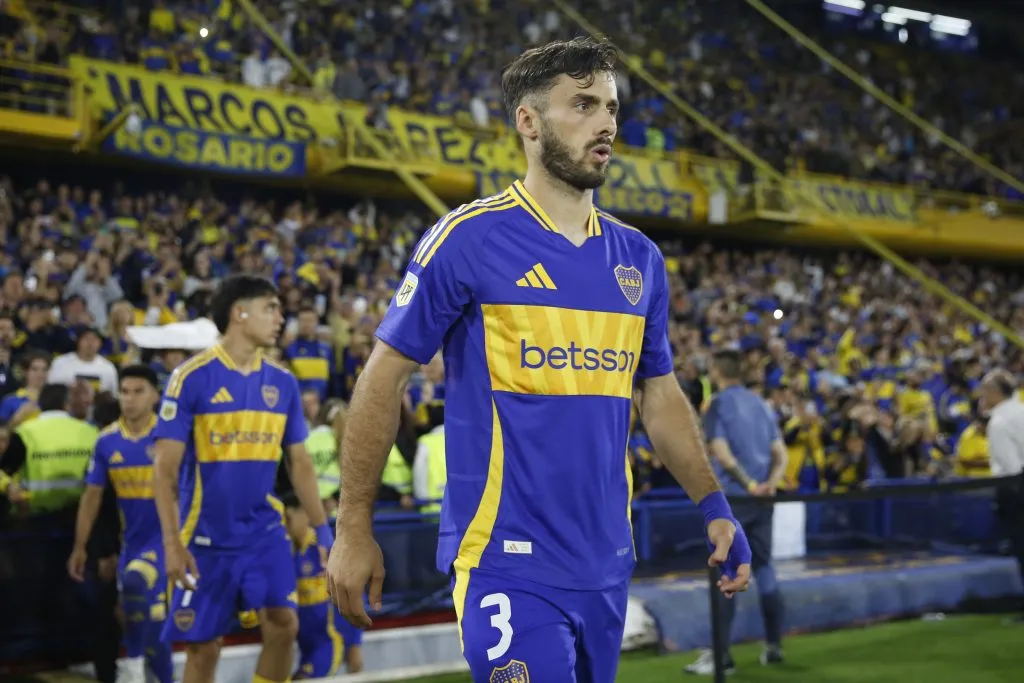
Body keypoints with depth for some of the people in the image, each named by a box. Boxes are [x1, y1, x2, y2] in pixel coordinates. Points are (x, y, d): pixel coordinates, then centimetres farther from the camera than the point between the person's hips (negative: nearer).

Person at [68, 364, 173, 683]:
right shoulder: (107, 440, 1)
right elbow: (92, 495, 8)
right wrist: (79, 547, 9)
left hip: (168, 535, -5)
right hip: (132, 539, 5)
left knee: (134, 581, -32)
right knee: (151, 622, 11)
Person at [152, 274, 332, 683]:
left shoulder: (283, 382, 4)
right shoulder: (192, 377, -10)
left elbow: (299, 463, 11)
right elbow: (165, 469, -9)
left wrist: (322, 529, 6)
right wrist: (172, 542, -15)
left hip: (265, 532, 4)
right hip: (207, 538, -3)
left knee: (283, 625, -11)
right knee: (203, 647, 4)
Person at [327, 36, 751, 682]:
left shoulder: (639, 257, 9)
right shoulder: (469, 238, -8)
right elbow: (384, 380, -5)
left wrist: (715, 507, 7)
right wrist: (355, 530, -6)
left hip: (607, 566, 6)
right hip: (507, 564, -6)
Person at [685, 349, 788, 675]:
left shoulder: (718, 404, -6)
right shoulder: (761, 404, 13)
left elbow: (722, 452, -17)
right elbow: (780, 454, 7)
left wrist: (749, 484, -13)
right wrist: (770, 483, -7)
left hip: (733, 498, -6)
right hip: (762, 500, 6)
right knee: (763, 568, 15)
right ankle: (774, 646, 19)